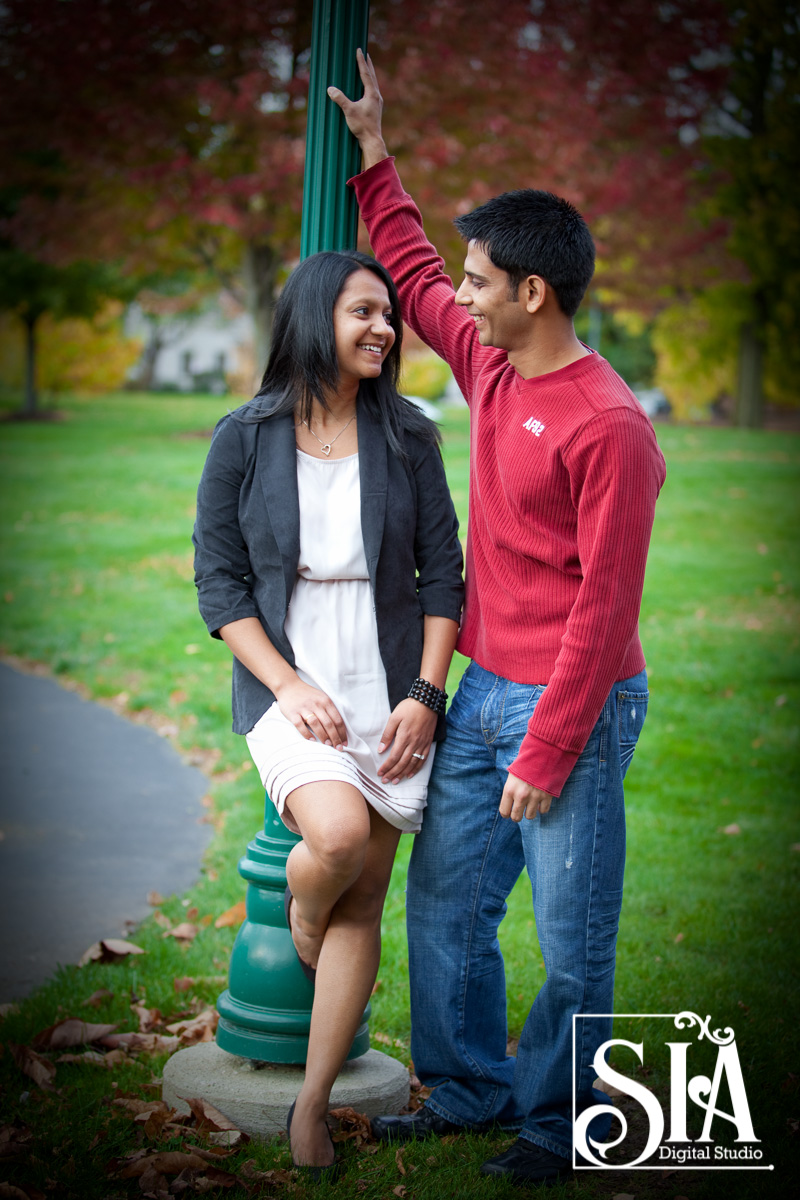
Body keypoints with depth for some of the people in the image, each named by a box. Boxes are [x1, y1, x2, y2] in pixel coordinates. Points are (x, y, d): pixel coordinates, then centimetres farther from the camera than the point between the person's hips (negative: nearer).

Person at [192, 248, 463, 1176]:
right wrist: (289, 685, -12)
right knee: (340, 832, -29)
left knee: (363, 903, 2)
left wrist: (424, 696, -6)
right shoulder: (245, 439, -2)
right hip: (287, 685, -2)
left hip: (388, 689, 2)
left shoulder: (406, 435, 2)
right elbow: (218, 581, -1)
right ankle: (297, 915, 10)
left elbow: (442, 572, 5)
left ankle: (311, 1105, 16)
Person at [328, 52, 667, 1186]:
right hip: (482, 691, 9)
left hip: (572, 708, -8)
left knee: (571, 937, 3)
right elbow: (412, 275, 27)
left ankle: (558, 1119, 20)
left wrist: (546, 754, -18)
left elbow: (604, 608, -19)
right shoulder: (490, 365, 6)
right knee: (445, 902, 14)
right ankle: (468, 1089, 29)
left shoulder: (607, 426, -19)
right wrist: (374, 154, 27)